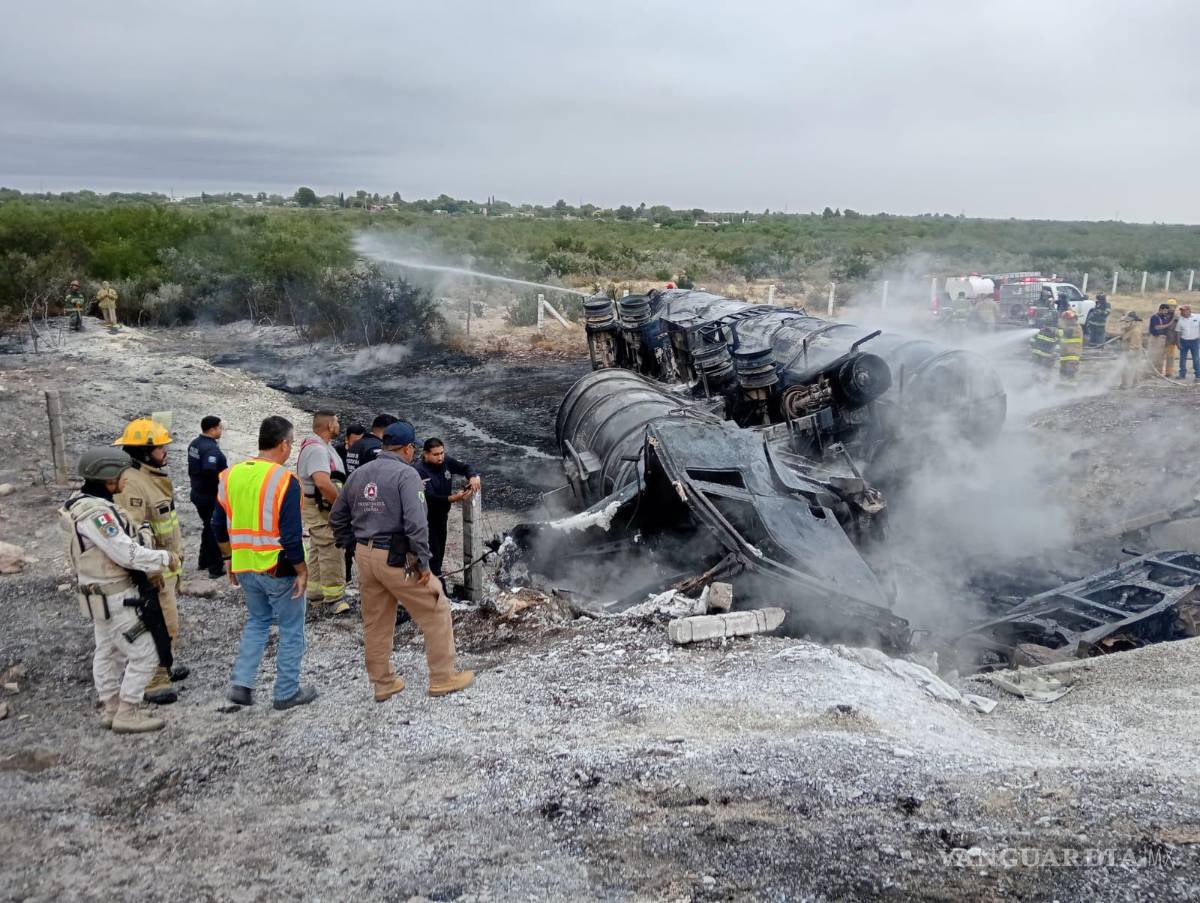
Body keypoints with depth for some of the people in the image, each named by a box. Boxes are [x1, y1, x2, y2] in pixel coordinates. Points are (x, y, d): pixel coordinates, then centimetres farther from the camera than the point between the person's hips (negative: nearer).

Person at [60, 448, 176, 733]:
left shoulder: (84, 503, 5)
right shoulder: (96, 513, -27)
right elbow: (127, 554, -26)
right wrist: (163, 558, -14)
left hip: (102, 594, 11)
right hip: (114, 598, -11)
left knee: (107, 652, 20)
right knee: (144, 655, -2)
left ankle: (111, 709, 32)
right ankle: (127, 715, 6)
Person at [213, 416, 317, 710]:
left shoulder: (231, 475, 3)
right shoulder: (285, 480, -18)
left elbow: (219, 526, 10)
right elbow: (291, 535, -20)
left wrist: (231, 559, 20)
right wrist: (301, 571, -10)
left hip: (245, 567, 6)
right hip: (279, 569, -6)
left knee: (257, 621, 24)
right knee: (291, 630, 9)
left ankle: (241, 684, 16)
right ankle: (287, 693, 17)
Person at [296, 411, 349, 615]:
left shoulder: (322, 446, 14)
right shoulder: (317, 449, -21)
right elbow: (323, 483, -33)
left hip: (322, 508, 11)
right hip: (322, 508, -11)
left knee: (318, 551, 17)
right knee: (331, 553, -8)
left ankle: (316, 594, 27)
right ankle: (333, 600, -4)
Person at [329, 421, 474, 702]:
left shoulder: (358, 474, 10)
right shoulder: (406, 474, -12)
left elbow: (337, 518, 15)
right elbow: (416, 523, -21)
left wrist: (355, 548, 17)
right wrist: (423, 562, -15)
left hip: (365, 557, 7)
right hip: (396, 559, -7)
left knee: (376, 623, 17)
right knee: (436, 612, 6)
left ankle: (382, 683, 26)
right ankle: (442, 678, 12)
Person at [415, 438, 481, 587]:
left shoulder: (446, 461, -6)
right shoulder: (420, 471, -25)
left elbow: (465, 467, 1)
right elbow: (430, 497, -32)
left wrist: (473, 476, -24)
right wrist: (454, 498, -44)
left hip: (442, 515, 7)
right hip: (426, 518, -7)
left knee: (440, 552, 16)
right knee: (432, 555, -10)